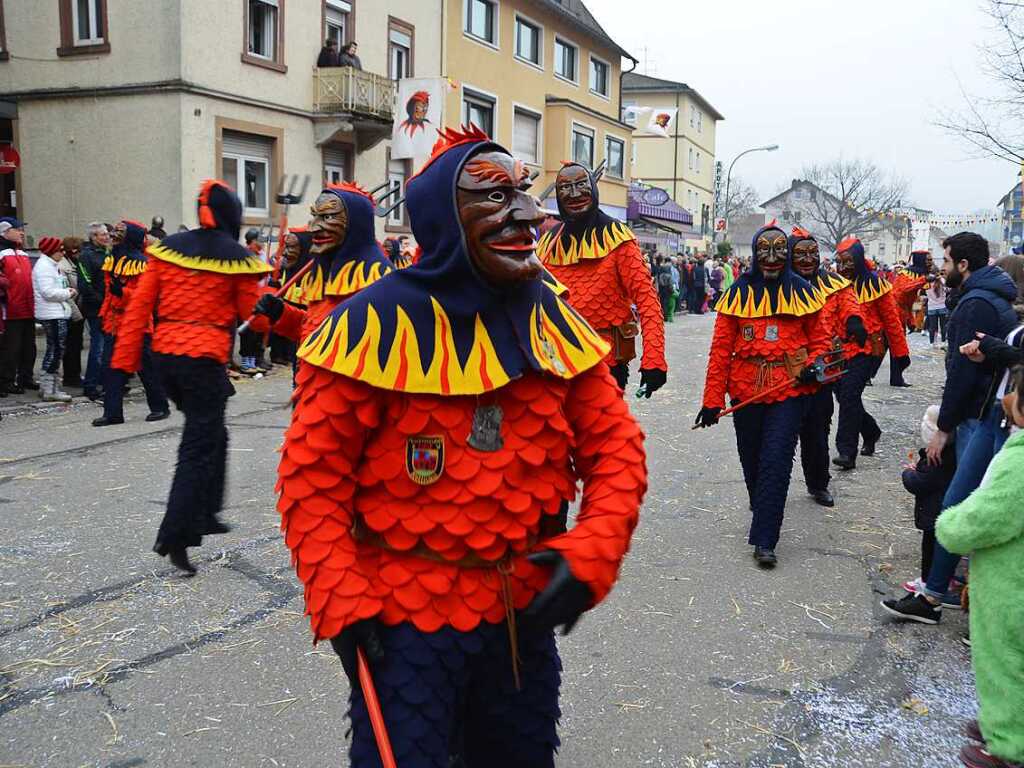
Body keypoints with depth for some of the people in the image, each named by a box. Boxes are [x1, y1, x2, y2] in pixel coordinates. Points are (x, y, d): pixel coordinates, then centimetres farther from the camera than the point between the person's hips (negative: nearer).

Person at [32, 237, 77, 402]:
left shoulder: (51, 265, 19)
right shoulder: (43, 266, -13)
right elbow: (48, 292, -21)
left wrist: (67, 291, 8)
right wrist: (68, 294, -10)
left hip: (58, 313, 11)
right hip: (52, 315, -11)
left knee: (54, 349, 14)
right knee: (56, 349, -9)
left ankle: (47, 386, 22)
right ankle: (50, 390, -5)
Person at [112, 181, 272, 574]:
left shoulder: (168, 248, 7)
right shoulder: (237, 257, -5)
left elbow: (139, 306, 4)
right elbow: (255, 316, -1)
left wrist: (125, 359, 5)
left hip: (165, 354, 6)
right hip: (205, 359, -6)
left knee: (211, 433, 23)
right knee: (200, 447, 1)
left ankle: (204, 514, 30)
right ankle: (176, 536, -4)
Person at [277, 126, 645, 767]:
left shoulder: (553, 320, -1)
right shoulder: (377, 324, -16)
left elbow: (616, 447, 1)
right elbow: (312, 479, -12)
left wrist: (592, 552, -14)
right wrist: (344, 609, -17)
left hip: (528, 611, 5)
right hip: (405, 619, -5)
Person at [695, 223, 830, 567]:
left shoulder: (802, 291, 4)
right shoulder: (738, 292, 1)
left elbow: (819, 338, 13)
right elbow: (721, 349, 0)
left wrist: (814, 364, -10)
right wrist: (712, 399, -2)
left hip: (790, 390, -1)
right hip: (746, 390, 1)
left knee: (776, 461, -9)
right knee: (751, 460, 14)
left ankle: (764, 539, -3)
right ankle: (764, 517, 41)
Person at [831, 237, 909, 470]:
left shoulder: (874, 283, -6)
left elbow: (891, 319, -1)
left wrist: (901, 353, 2)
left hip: (869, 348, -5)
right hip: (843, 348, 5)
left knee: (850, 392, -17)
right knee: (843, 394, 7)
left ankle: (847, 451, -12)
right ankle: (871, 432, 34)